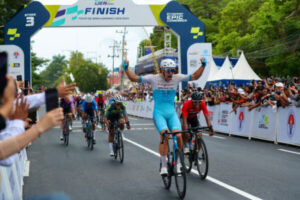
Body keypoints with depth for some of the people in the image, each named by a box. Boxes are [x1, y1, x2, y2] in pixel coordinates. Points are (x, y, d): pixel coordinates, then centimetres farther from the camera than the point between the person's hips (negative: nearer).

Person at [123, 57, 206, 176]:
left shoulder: (177, 78, 2)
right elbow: (134, 78, -4)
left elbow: (195, 76, 5)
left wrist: (203, 65, -7)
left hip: (172, 113, 3)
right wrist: (126, 69, -19)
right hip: (159, 113, -2)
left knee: (178, 135, -20)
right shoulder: (153, 78, -4)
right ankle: (163, 166, -14)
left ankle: (178, 162, 5)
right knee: (165, 135, -26)